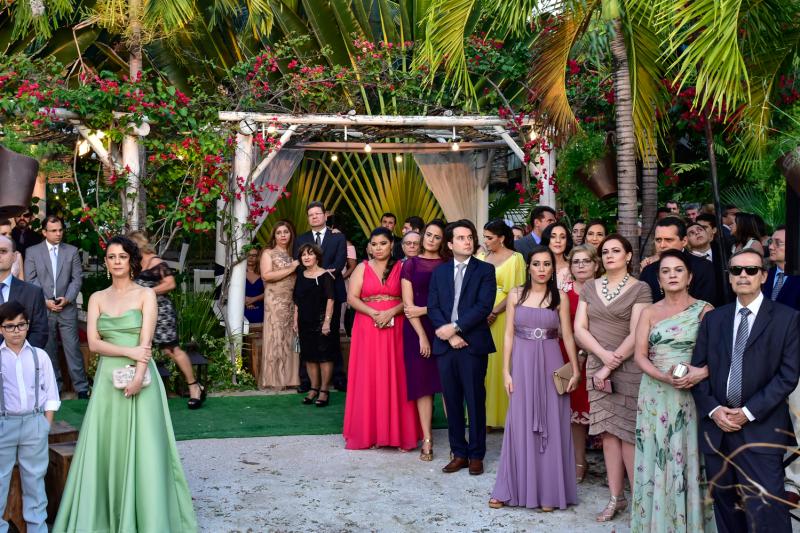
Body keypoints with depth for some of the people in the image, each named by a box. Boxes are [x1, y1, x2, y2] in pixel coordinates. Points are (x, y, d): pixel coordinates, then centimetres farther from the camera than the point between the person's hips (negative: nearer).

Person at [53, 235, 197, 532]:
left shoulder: (146, 295, 1)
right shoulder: (97, 298, 10)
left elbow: (146, 343, -8)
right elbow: (93, 343, 0)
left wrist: (138, 377, -20)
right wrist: (129, 351, -13)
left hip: (139, 378, -3)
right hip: (107, 379, 3)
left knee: (141, 446, -1)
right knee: (106, 446, 4)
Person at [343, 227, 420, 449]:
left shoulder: (401, 268, 5)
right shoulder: (362, 268, 8)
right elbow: (352, 298, -1)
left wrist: (391, 312, -17)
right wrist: (374, 313, -15)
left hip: (395, 328, -1)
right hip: (367, 329, 1)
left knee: (395, 377, 0)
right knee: (368, 378, 1)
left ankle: (398, 432, 5)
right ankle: (369, 432, 7)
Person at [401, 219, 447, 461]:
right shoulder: (411, 264, 5)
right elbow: (408, 304, -1)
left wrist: (425, 310, -10)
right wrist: (422, 336, -8)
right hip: (418, 329, 0)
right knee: (423, 382, 2)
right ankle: (427, 440, 7)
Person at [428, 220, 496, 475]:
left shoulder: (485, 270, 2)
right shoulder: (439, 272, 13)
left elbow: (484, 306, -9)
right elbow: (433, 308, 5)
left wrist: (455, 327, -14)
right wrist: (449, 335, -9)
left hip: (473, 345, -3)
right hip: (445, 344, 3)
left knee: (475, 401, 3)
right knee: (452, 402, 8)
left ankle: (476, 455, 13)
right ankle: (459, 453, 18)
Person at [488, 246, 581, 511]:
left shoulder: (560, 297, 1)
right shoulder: (515, 295, 2)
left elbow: (567, 335, 2)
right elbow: (509, 335, 2)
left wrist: (575, 370, -2)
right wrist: (506, 371, -2)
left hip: (550, 364, 0)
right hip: (522, 363, 0)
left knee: (551, 425, 4)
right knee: (520, 425, 5)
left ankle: (548, 491, 15)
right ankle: (511, 488, 15)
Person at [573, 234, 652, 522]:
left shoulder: (640, 289, -3)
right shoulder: (590, 287, 10)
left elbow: (636, 335, -10)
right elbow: (579, 329, 4)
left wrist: (611, 366, -12)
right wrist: (602, 355, -11)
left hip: (628, 368, -4)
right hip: (596, 365, 4)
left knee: (628, 433, -4)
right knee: (608, 432, 5)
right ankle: (616, 497, 12)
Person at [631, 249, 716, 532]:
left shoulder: (705, 310, 2)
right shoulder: (649, 313, 7)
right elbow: (640, 355, 0)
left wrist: (703, 372, -22)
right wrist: (664, 376, -17)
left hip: (693, 395, -1)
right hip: (656, 395, 1)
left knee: (690, 457, 1)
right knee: (657, 457, 3)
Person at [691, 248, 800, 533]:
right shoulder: (713, 319, 13)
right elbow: (698, 368, 9)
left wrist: (749, 412, -11)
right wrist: (713, 409, -6)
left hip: (761, 429, -4)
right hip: (717, 426, 4)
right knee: (725, 507, 11)